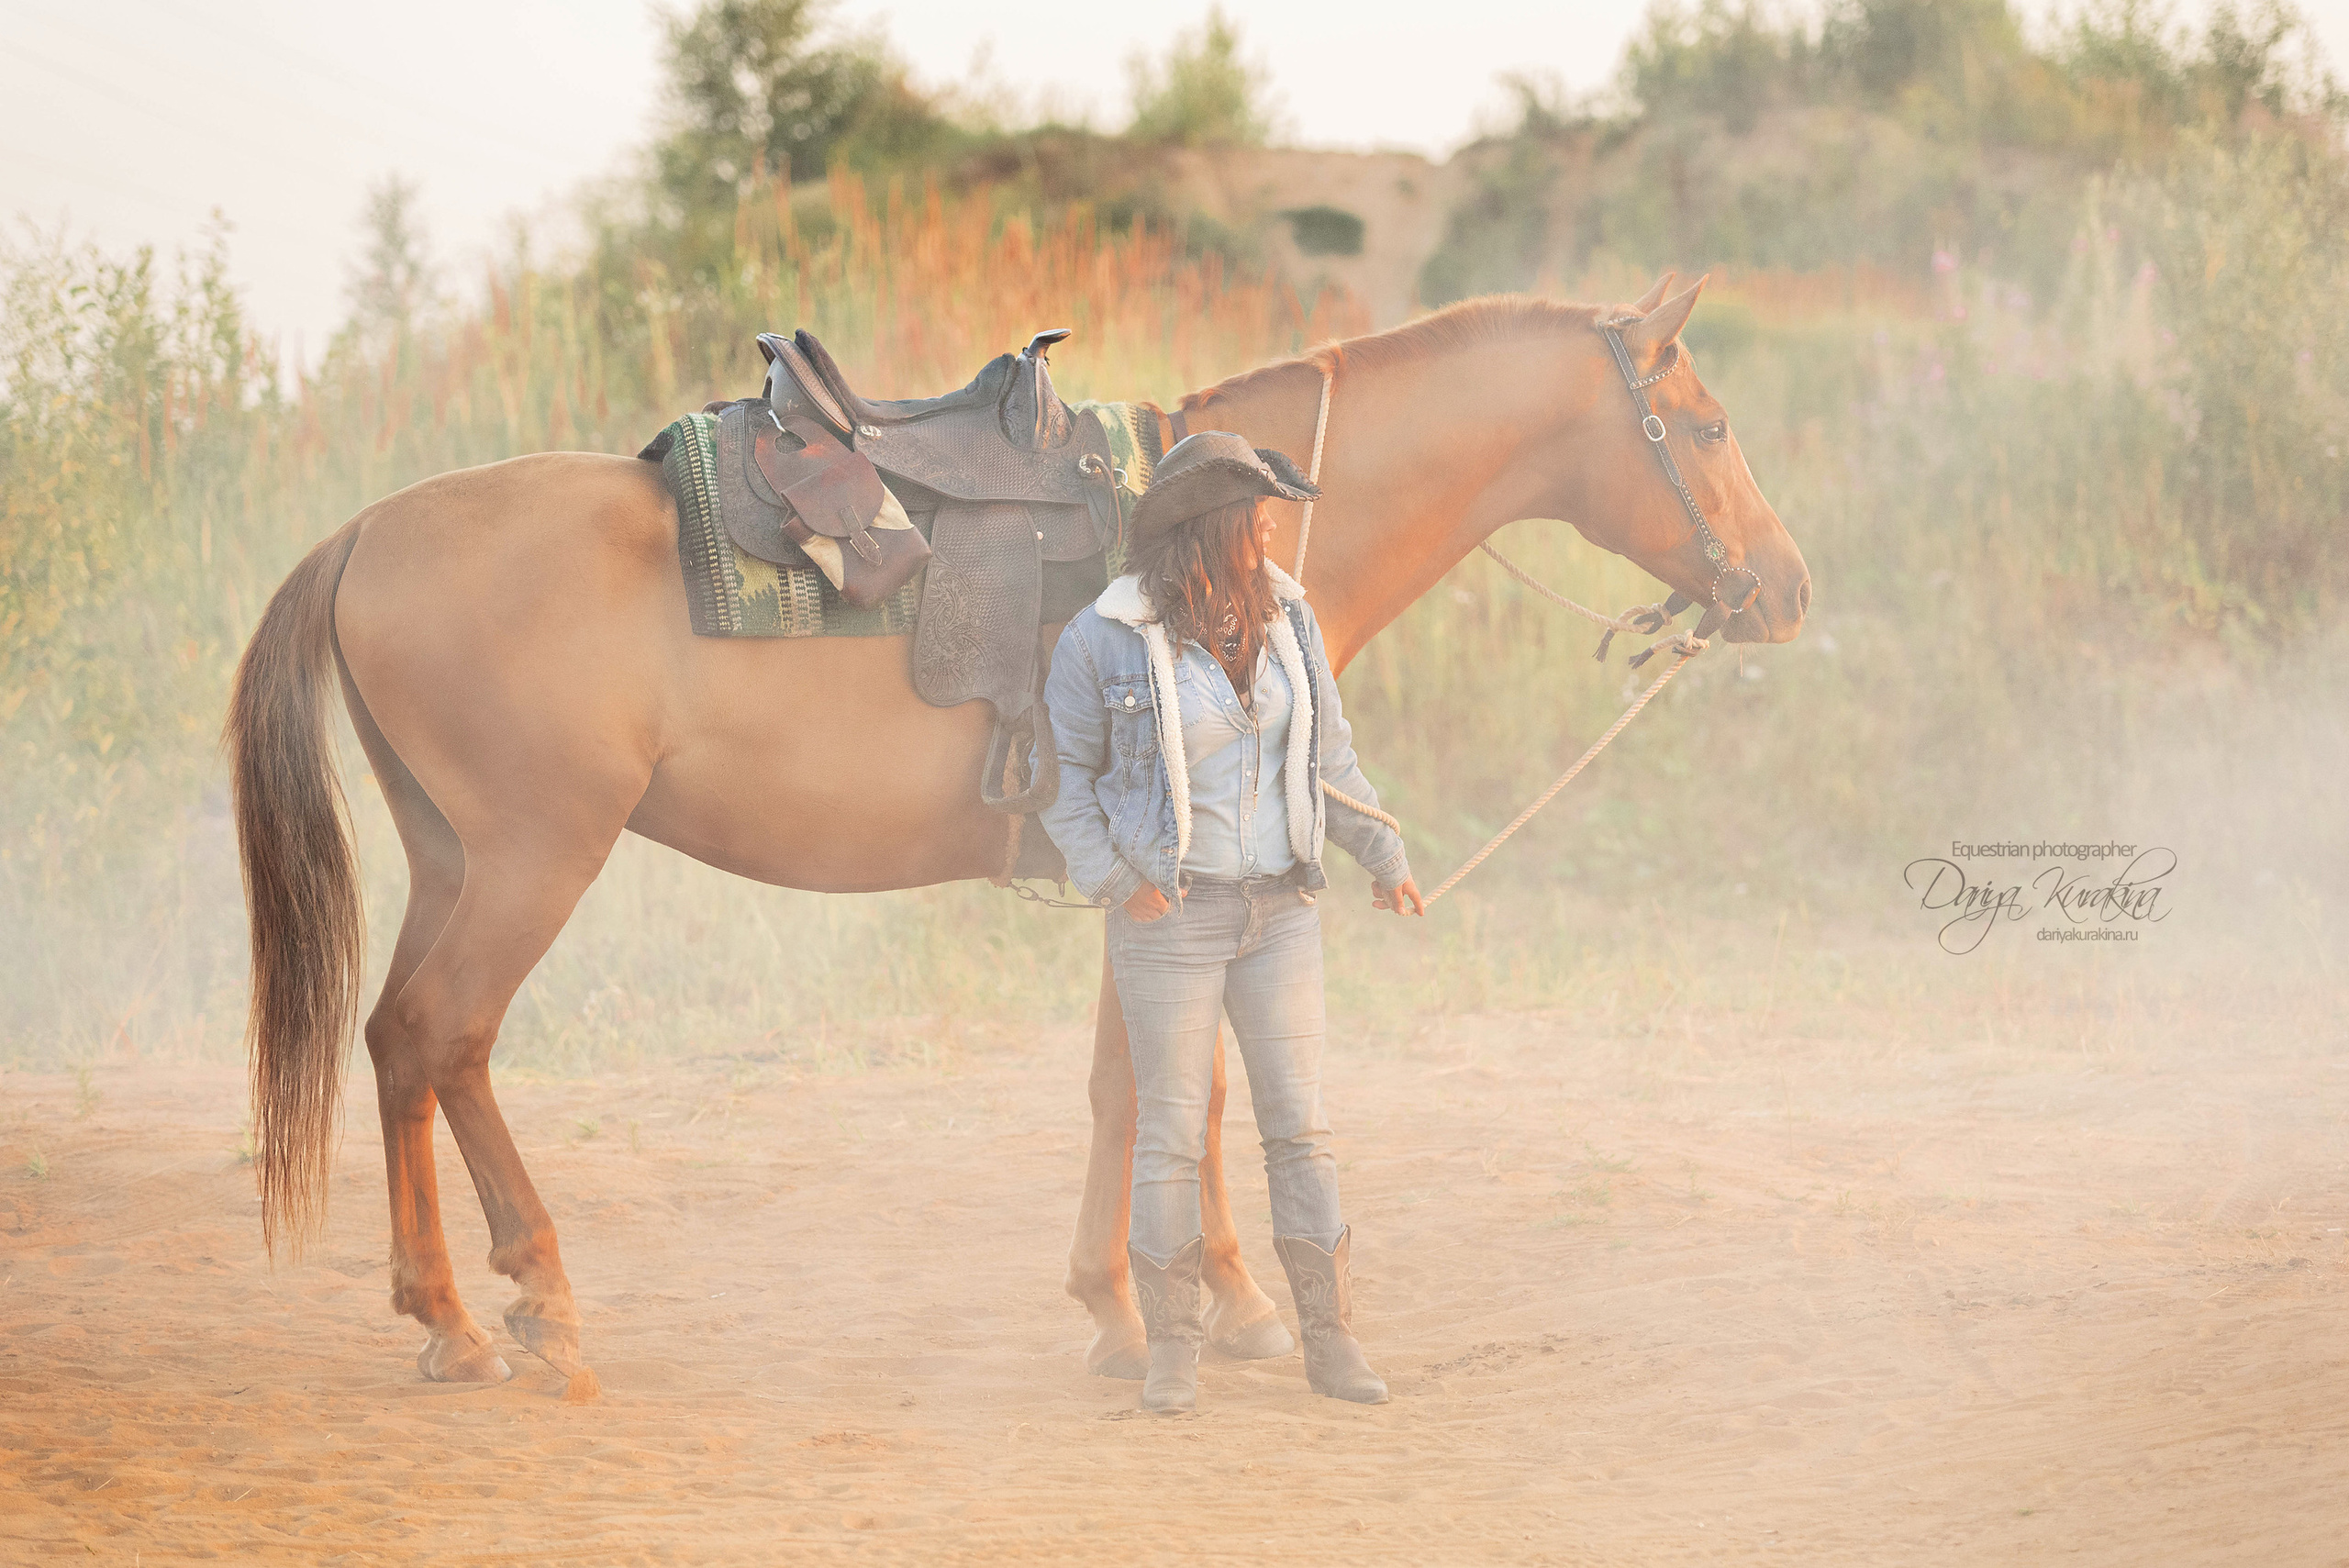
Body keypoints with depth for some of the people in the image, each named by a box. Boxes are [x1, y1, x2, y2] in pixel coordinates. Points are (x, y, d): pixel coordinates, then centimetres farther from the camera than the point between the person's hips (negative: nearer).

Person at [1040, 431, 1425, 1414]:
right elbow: (1066, 772, -1)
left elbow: (1328, 753, 14)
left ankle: (1331, 1342, 10)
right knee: (1171, 1131, 1)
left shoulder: (1287, 617, 4)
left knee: (1301, 1125, 4)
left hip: (1281, 907, 4)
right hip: (1169, 915, -4)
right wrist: (1110, 879, -11)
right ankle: (1173, 1349, 10)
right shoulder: (1104, 639, -10)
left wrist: (1382, 854, 10)